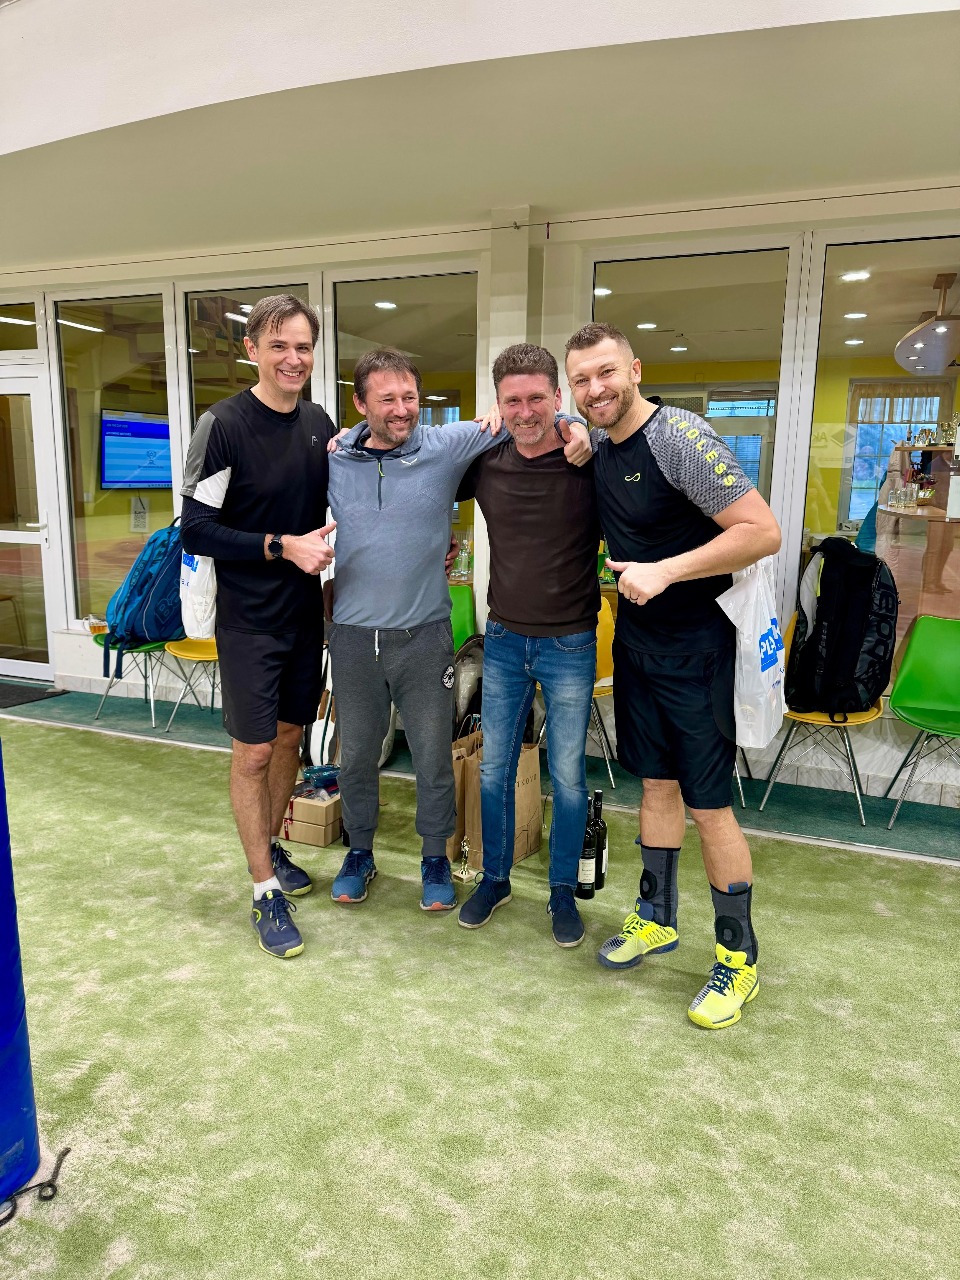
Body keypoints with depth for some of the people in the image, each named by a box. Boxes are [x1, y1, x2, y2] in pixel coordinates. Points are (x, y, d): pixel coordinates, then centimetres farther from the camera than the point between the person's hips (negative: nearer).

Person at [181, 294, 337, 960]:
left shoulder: (320, 424, 4)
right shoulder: (224, 425, -14)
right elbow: (196, 531, -16)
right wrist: (281, 547, -22)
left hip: (306, 612, 6)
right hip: (249, 618, -6)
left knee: (289, 736, 17)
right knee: (253, 751, 1)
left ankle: (270, 848, 38)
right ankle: (266, 892, 16)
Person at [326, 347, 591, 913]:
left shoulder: (449, 445, -7)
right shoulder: (334, 459, 0)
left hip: (425, 634, -2)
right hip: (353, 635, 2)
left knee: (434, 758, 10)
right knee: (356, 755, 16)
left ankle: (436, 857, 32)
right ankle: (360, 851, 39)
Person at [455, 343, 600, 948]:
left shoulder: (590, 462, -11)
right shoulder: (486, 463, -1)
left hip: (570, 644, -3)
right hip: (504, 640, 3)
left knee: (568, 778, 8)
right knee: (494, 770, 13)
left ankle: (564, 891, 29)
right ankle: (495, 878, 34)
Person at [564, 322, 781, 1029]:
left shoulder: (680, 436, -19)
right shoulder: (599, 449, 5)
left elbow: (763, 532, -22)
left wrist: (666, 572, -25)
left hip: (694, 645, -7)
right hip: (635, 638, 7)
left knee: (708, 801, -1)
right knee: (657, 782, 17)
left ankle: (739, 959, 16)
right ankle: (657, 918, 33)